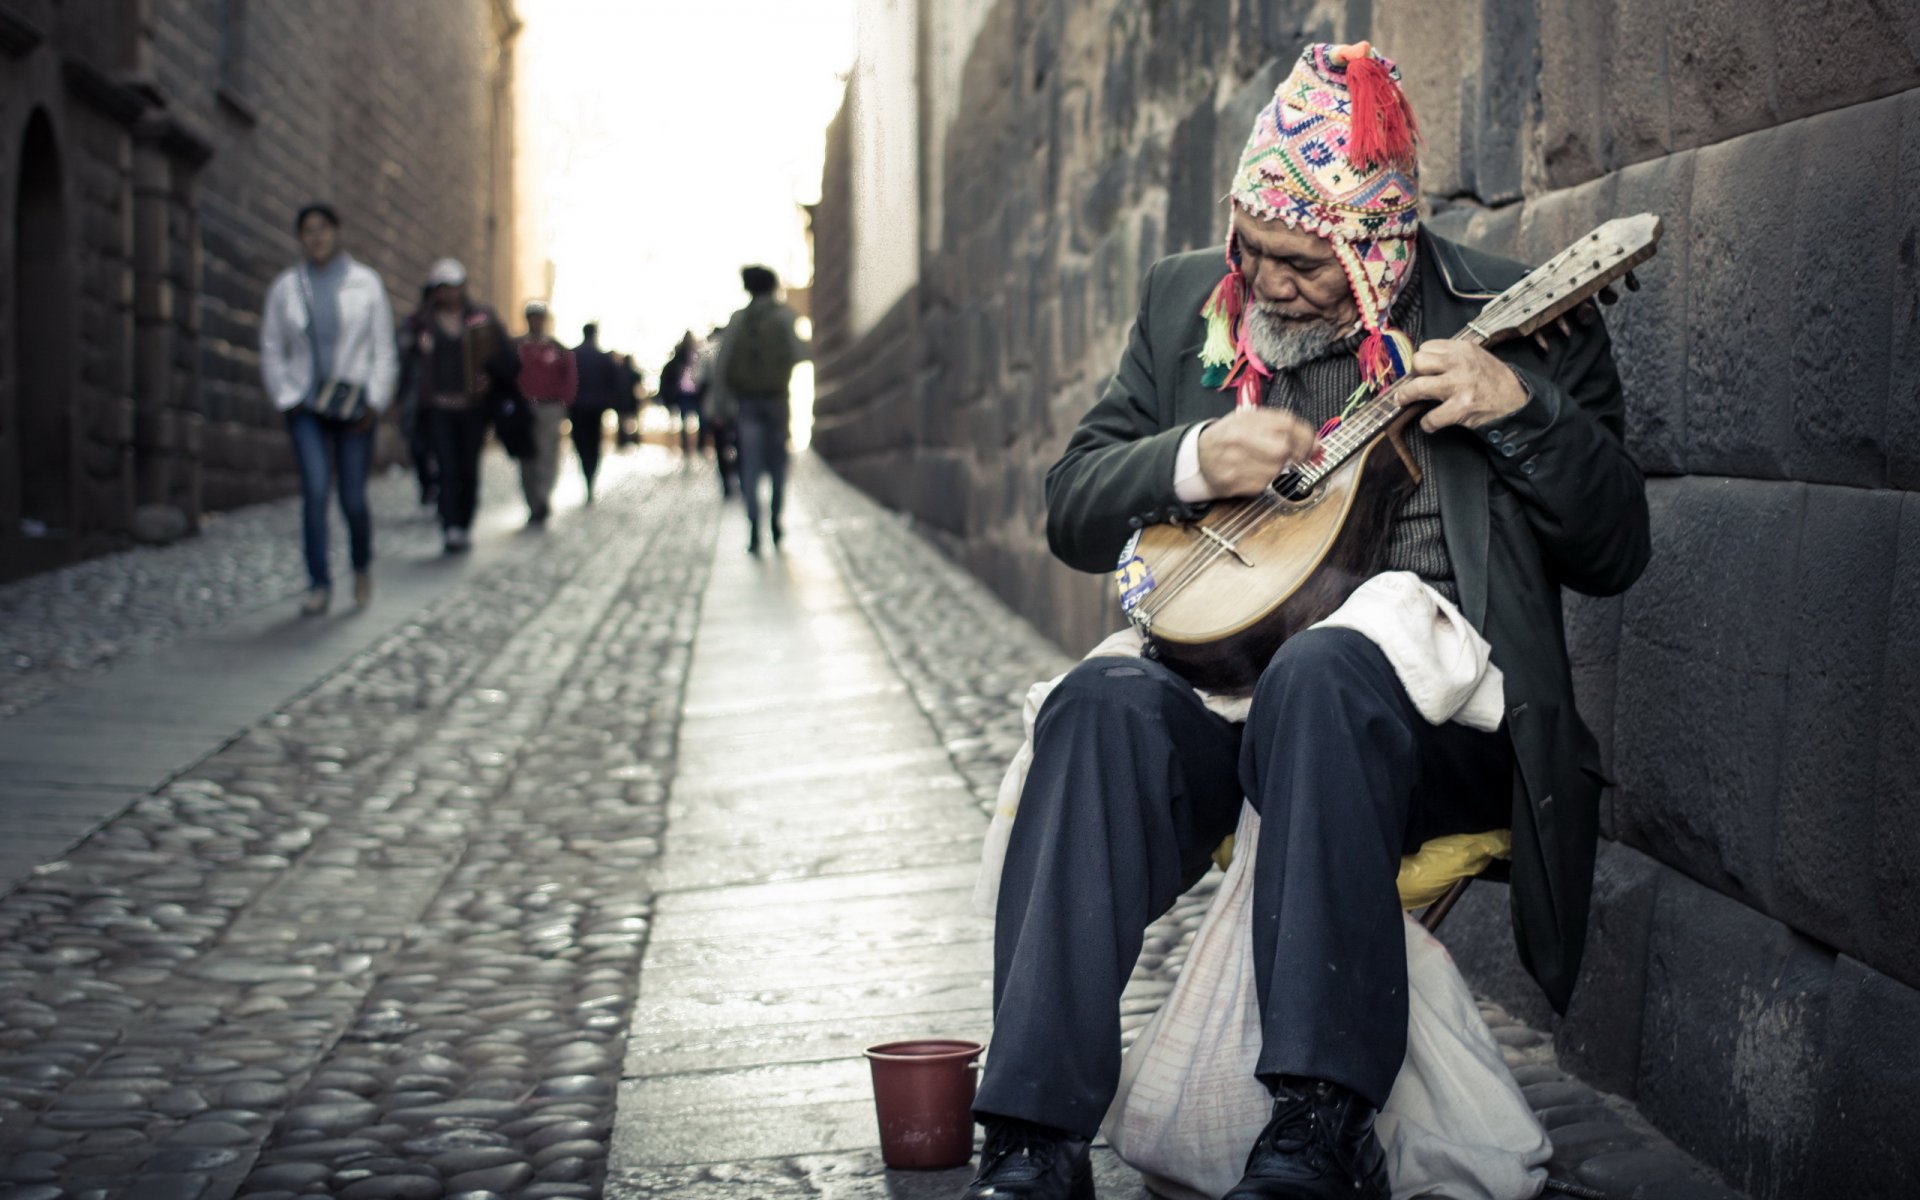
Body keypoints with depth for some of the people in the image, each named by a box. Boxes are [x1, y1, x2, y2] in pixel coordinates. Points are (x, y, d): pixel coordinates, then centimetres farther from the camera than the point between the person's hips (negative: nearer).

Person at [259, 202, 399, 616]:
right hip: (307, 407, 1)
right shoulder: (285, 287, 5)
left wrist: (375, 403, -6)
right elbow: (272, 353, 9)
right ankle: (319, 585, -7)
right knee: (314, 492, -13)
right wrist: (288, 400, -1)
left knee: (353, 499, -1)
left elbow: (383, 350, 2)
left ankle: (362, 565, 28)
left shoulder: (365, 283, 2)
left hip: (354, 406, -1)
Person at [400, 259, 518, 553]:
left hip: (472, 407, 1)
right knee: (447, 468, -11)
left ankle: (465, 526, 16)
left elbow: (505, 358, 7)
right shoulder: (422, 323, 6)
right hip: (438, 408, -1)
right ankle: (450, 529, -17)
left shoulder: (482, 319, 6)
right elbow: (411, 363, 8)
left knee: (469, 470, 5)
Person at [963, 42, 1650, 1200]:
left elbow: (1616, 553, 1)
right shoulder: (1185, 301, 13)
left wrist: (1520, 411, -16)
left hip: (1431, 712, -3)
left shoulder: (1517, 319, 3)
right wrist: (1194, 460, -9)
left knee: (1321, 670, -36)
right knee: (1105, 704, -30)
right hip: (1222, 693, 3)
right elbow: (1072, 512, 11)